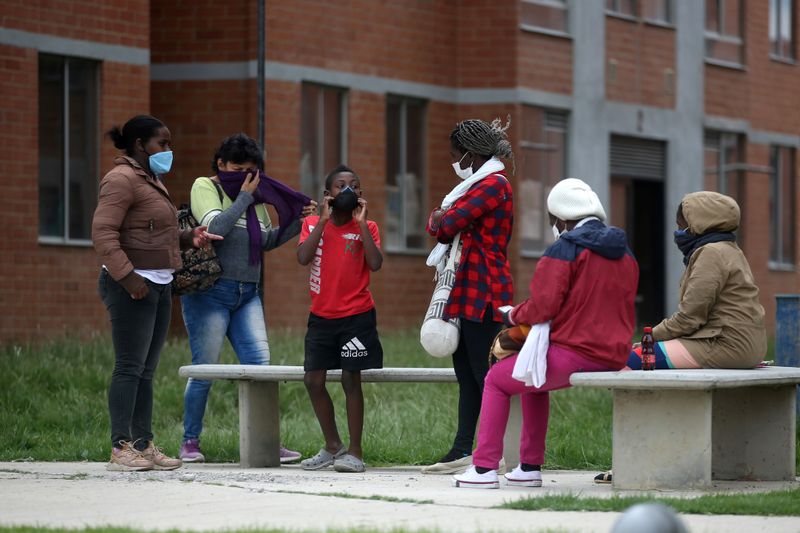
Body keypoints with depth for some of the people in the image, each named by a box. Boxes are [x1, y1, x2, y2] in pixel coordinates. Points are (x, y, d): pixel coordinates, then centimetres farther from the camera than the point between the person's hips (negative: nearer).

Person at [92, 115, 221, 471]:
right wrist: (127, 276, -24)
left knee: (146, 370, 10)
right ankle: (121, 448, -9)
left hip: (159, 284, 10)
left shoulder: (151, 180, 21)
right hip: (133, 285, -10)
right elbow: (103, 232, -19)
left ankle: (144, 445, 12)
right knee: (130, 367, -10)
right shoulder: (122, 180, -10)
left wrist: (189, 238, 13)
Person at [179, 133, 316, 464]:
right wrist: (244, 197, -10)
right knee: (205, 370, -3)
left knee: (260, 366, -5)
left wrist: (298, 221, 10)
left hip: (247, 294, 6)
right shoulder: (205, 187, -1)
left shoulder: (255, 196, 15)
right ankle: (190, 442, 8)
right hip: (211, 291, -5)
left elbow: (267, 242, 22)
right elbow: (215, 226, -17)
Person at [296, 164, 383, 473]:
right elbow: (303, 257, -13)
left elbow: (375, 264, -17)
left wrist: (361, 222, -15)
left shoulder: (366, 228, -1)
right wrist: (324, 219, -15)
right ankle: (333, 447, 19)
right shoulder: (312, 224, 4)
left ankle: (355, 453, 1)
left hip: (356, 316, -3)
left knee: (351, 378, -6)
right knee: (313, 380, 3)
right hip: (321, 316, 3)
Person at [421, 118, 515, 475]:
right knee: (466, 372, 9)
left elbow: (449, 223, -17)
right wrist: (440, 221, -2)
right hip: (469, 291, 10)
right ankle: (463, 451, 11)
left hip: (484, 291, -10)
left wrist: (440, 220, 5)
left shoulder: (493, 184, -11)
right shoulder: (479, 183, 22)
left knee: (483, 374, -11)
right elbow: (438, 223, 20)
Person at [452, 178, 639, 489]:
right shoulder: (625, 253, 14)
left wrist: (512, 315, 4)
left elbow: (542, 307, -17)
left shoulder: (565, 249, -11)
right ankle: (530, 468, 30)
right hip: (614, 357, 8)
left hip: (573, 354, -8)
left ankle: (485, 468, 2)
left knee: (497, 380, 9)